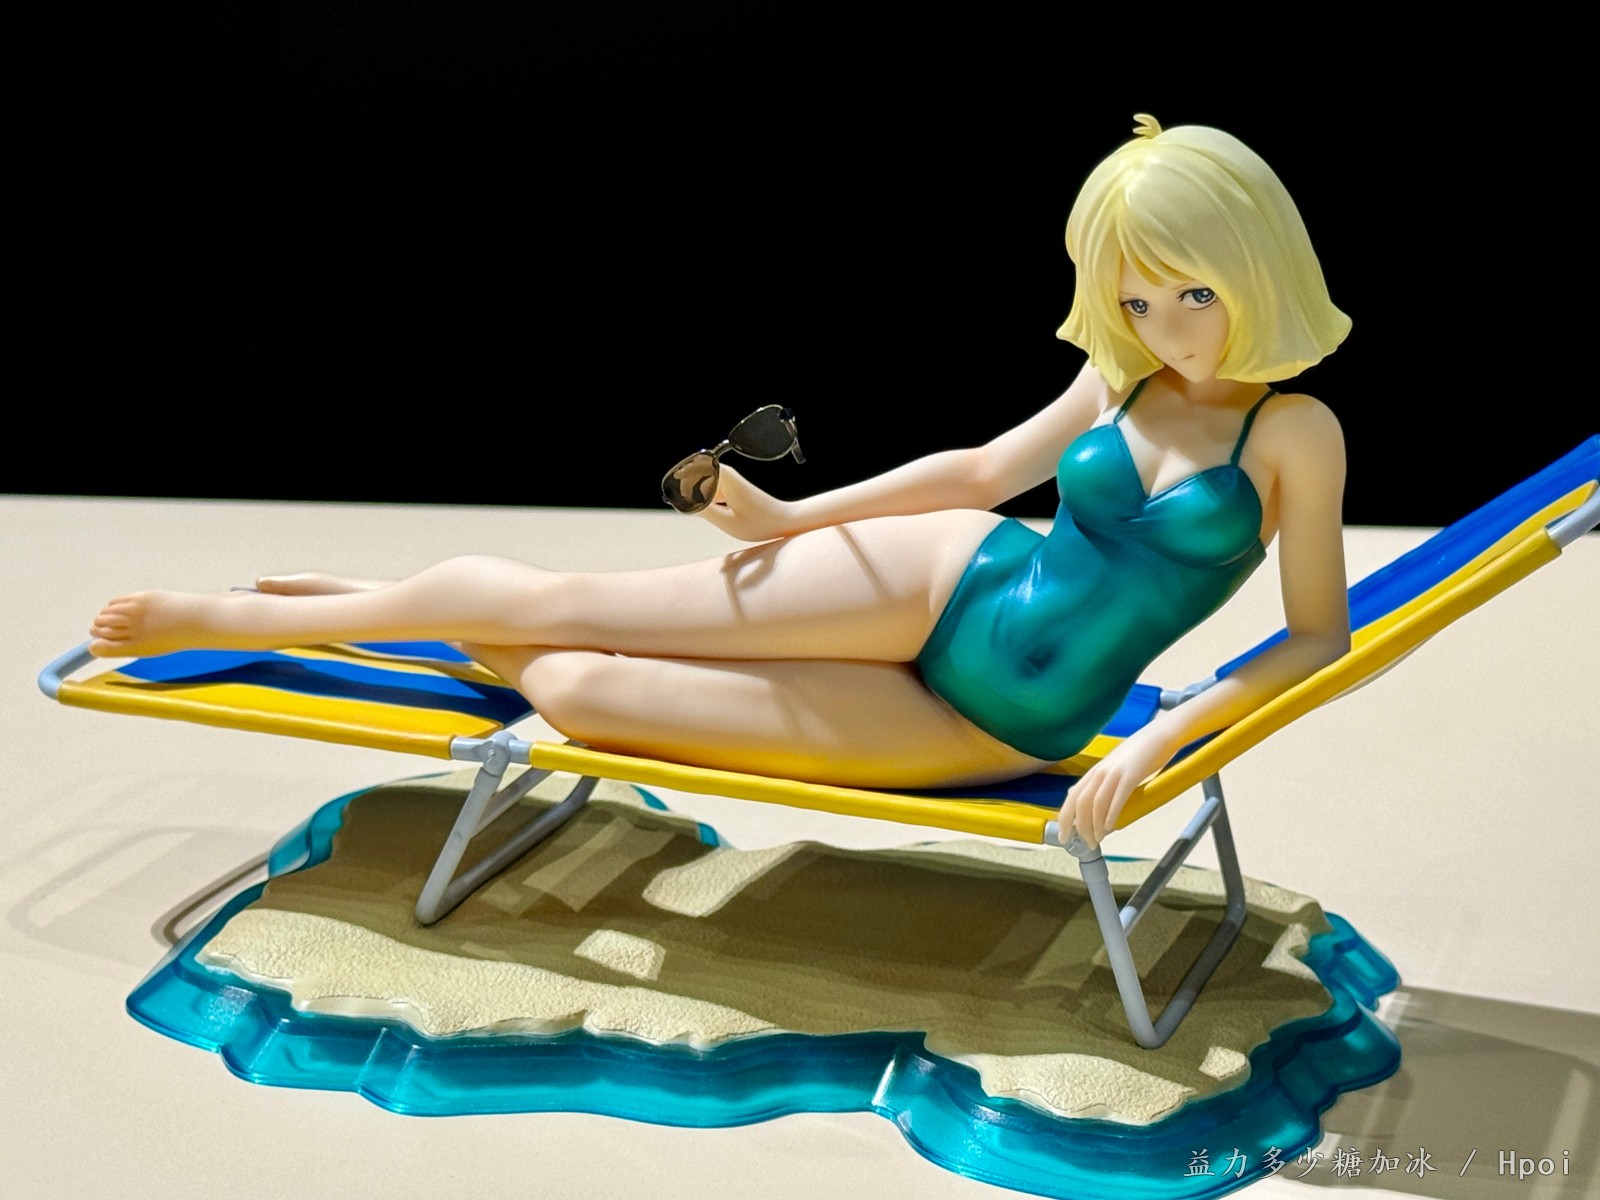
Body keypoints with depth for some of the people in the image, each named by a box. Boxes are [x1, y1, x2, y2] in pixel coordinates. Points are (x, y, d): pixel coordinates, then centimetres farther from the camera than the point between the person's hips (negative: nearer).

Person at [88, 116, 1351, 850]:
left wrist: (1164, 736, -19)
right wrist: (792, 516, 10)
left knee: (579, 689, -9)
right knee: (553, 611, -3)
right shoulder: (1123, 380, 3)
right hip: (944, 585, 3)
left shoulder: (1293, 435, -10)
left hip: (997, 732, -3)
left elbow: (1317, 640, -7)